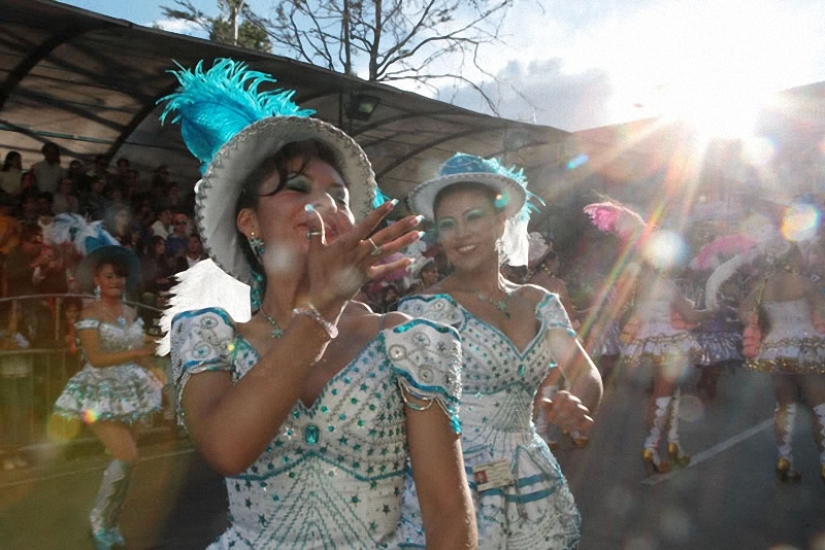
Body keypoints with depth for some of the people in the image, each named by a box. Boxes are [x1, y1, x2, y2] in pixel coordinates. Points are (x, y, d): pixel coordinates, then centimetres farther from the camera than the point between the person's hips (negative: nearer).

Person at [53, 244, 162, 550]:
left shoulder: (130, 313, 9)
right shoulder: (90, 313, -10)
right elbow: (95, 358, -19)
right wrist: (137, 352, -25)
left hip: (130, 391, 6)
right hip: (101, 394, -6)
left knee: (125, 460, 9)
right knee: (128, 457, -13)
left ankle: (110, 522, 26)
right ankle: (98, 521, 9)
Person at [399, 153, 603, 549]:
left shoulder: (539, 302, 5)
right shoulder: (426, 308, -12)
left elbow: (586, 374, -1)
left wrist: (578, 405, -20)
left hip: (533, 490, 5)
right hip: (456, 489, -5)